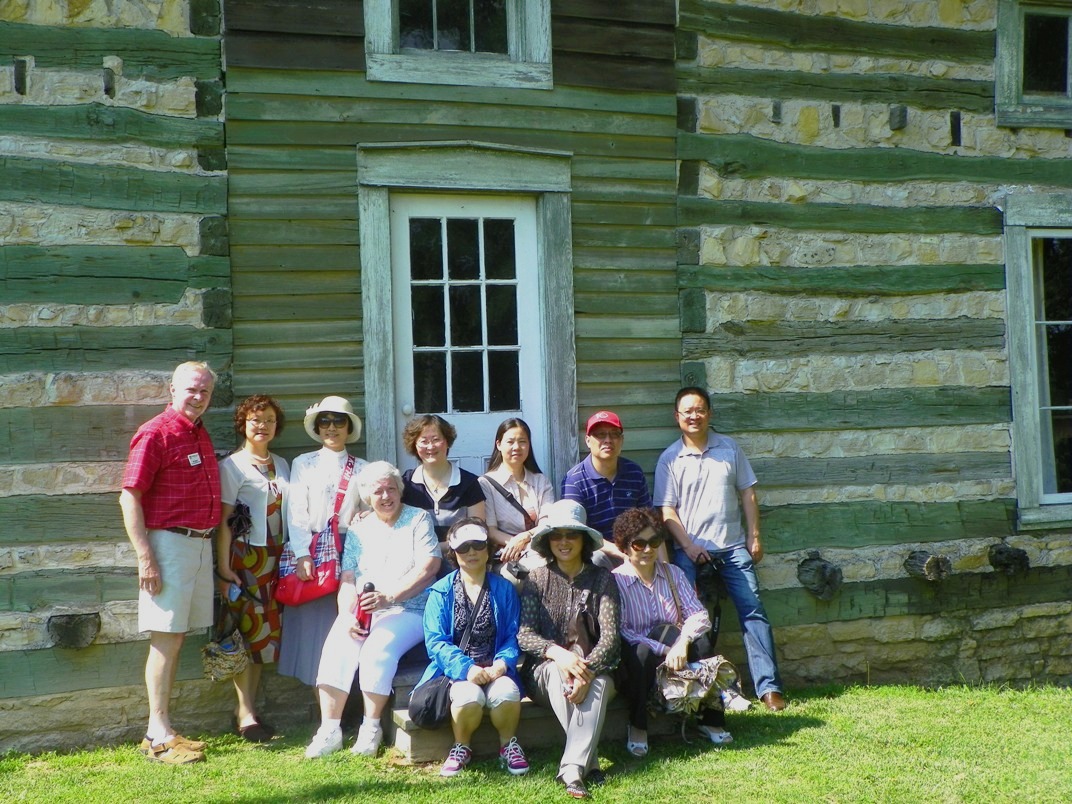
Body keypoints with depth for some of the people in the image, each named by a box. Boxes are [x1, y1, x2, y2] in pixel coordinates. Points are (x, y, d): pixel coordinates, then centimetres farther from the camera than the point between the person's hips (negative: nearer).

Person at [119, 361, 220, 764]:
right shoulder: (155, 433, -9)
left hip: (200, 545, 8)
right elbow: (129, 497, -13)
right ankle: (158, 735, -2)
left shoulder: (201, 435, 16)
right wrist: (145, 557, -19)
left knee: (176, 638, 10)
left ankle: (160, 731, 16)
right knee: (166, 638, -6)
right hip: (169, 542, -8)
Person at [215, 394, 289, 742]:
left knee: (266, 632, 8)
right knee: (247, 629, -5)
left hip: (276, 557, 6)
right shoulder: (232, 465, -5)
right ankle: (245, 713, 2)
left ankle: (249, 705, 17)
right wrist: (224, 569, -14)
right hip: (245, 556, -6)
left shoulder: (281, 465, 14)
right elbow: (223, 520, -9)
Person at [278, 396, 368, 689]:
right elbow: (296, 511, -1)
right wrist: (302, 555, -11)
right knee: (312, 624, -4)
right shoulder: (303, 464, 9)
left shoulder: (362, 468, 13)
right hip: (310, 552, -1)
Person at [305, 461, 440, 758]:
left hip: (407, 611, -4)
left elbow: (428, 567, -9)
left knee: (378, 648, -31)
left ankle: (371, 728, -18)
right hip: (361, 612, 4)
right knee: (336, 647, -24)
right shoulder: (358, 530, 18)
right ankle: (329, 729, -23)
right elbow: (347, 580, 10)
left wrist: (388, 596, -20)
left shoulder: (419, 519, 5)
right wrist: (347, 616, -10)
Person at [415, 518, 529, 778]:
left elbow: (513, 635, 3)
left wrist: (502, 662, -17)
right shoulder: (441, 592, 3)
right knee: (470, 696, -34)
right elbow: (435, 640, -6)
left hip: (495, 669, 1)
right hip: (456, 669, -1)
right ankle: (461, 747, -3)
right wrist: (465, 668, -20)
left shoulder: (504, 588, 8)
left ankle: (508, 744, -2)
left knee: (507, 693, -32)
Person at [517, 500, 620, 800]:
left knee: (600, 683, -33)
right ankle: (589, 761, -34)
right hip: (544, 671, 0)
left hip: (594, 669, 0)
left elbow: (610, 635, -10)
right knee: (559, 672, -34)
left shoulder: (602, 579, 1)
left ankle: (573, 769, -40)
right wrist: (557, 653, -28)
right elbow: (524, 635, -7)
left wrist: (588, 670, -29)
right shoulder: (537, 579, 3)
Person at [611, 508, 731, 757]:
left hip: (675, 656, 4)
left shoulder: (673, 574, 7)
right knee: (641, 651, -37)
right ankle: (638, 727, -21)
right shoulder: (616, 580, -7)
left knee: (700, 640, -27)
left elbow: (699, 615, -6)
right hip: (637, 662, -3)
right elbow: (621, 633, -17)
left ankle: (712, 720, -15)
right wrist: (664, 650, -27)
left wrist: (683, 641, -27)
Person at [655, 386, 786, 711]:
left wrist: (754, 536, 4)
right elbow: (666, 509, -2)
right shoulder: (669, 459, 1)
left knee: (753, 611, -5)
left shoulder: (730, 448, 8)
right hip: (691, 551, -1)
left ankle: (769, 687, -4)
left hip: (733, 547, 1)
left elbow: (747, 493, 11)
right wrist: (688, 546, -12)